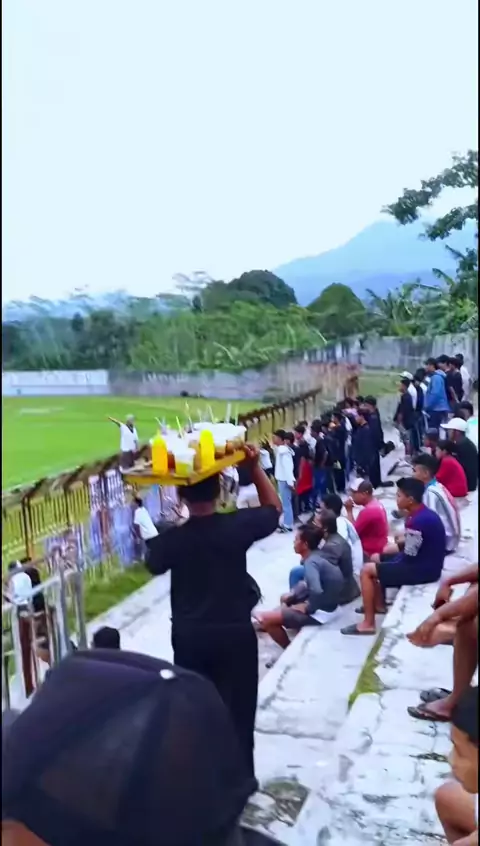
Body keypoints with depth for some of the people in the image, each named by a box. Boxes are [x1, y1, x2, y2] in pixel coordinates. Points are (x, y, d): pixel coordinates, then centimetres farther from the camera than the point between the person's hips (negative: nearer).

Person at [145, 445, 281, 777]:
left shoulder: (173, 538, -12)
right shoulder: (238, 525, -15)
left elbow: (154, 565, 8)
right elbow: (274, 508, 2)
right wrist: (255, 466, -2)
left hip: (189, 635, 1)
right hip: (236, 632, -1)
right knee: (237, 708, 11)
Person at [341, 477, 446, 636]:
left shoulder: (418, 521, -26)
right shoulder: (424, 514, 6)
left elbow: (409, 556, -21)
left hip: (421, 570, -10)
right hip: (424, 563, 10)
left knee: (367, 571, -8)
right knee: (377, 559, 22)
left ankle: (368, 623, -2)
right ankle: (379, 605, 29)